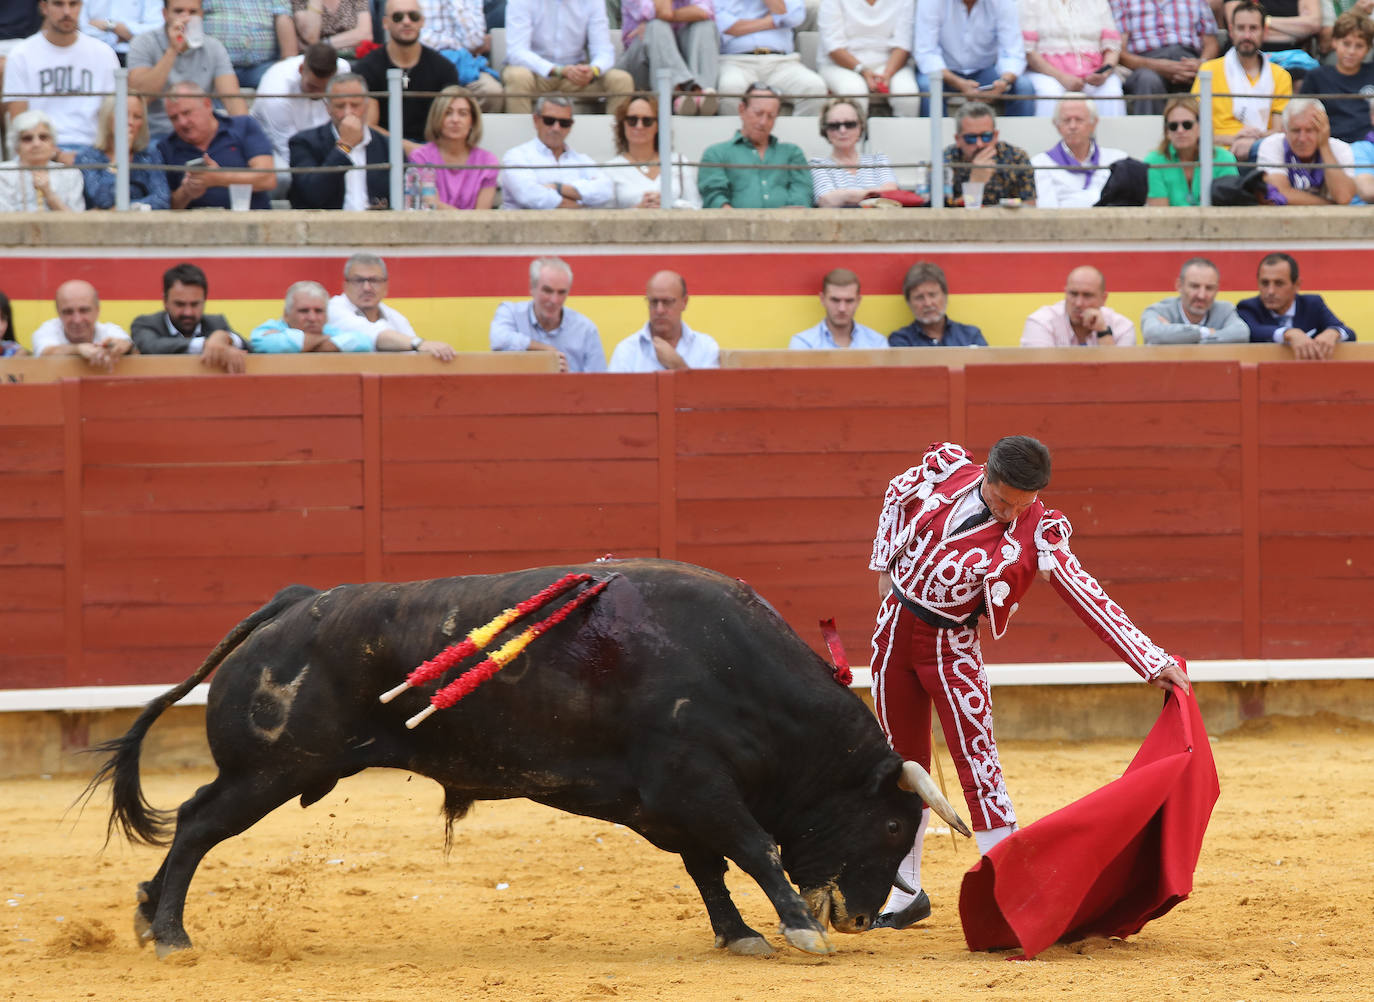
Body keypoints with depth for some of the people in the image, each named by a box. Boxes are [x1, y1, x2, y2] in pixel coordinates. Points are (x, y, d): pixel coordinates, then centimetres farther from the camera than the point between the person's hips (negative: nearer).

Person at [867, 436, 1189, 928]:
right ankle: (906, 895, 20)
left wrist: (1152, 662, -29)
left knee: (977, 758, -13)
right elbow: (897, 496, 10)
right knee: (903, 760, 10)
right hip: (895, 624, 3)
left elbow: (1088, 598, -23)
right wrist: (885, 565, 9)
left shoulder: (1036, 534, -18)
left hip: (951, 643, -3)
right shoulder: (946, 469, -11)